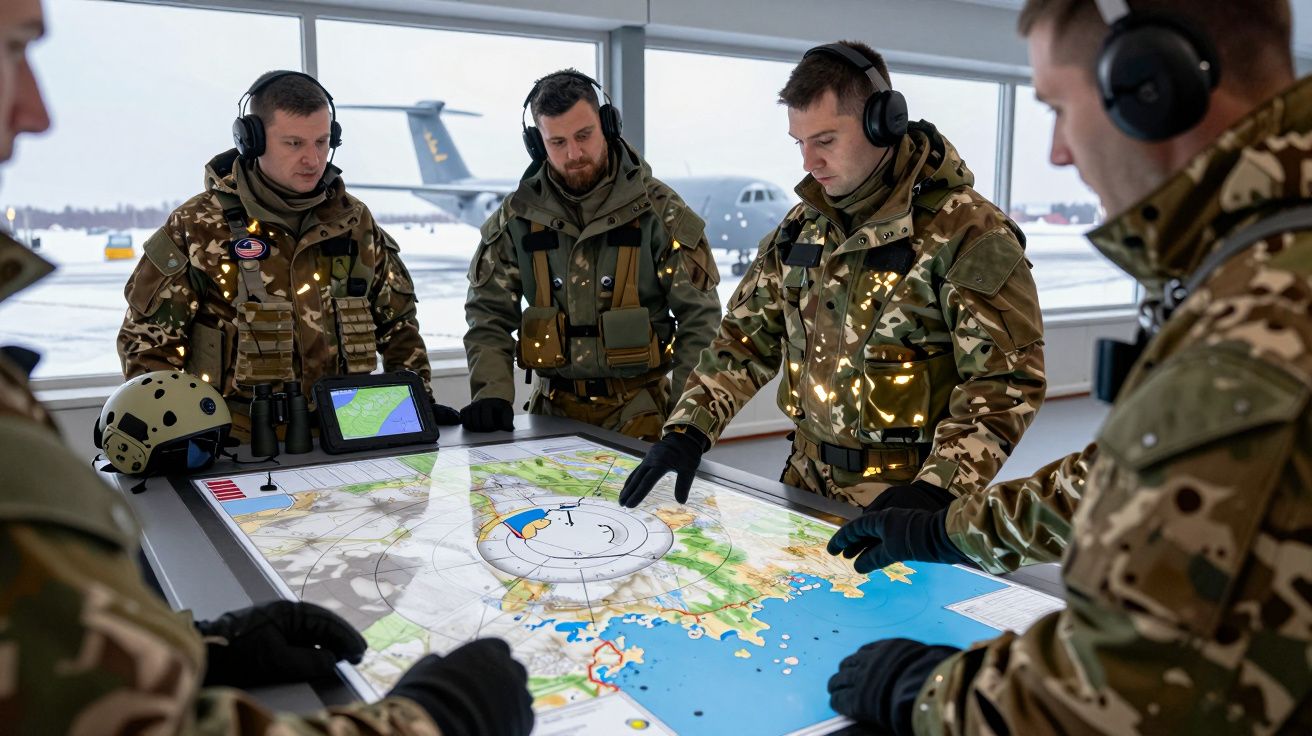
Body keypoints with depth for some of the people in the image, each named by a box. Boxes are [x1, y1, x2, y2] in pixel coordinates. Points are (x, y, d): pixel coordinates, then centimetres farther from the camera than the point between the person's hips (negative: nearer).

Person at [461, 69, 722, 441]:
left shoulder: (658, 210, -3)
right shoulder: (518, 215, 4)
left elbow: (699, 317, -2)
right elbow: (489, 313, 6)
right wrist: (492, 392, -9)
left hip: (638, 409, -2)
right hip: (555, 407, 2)